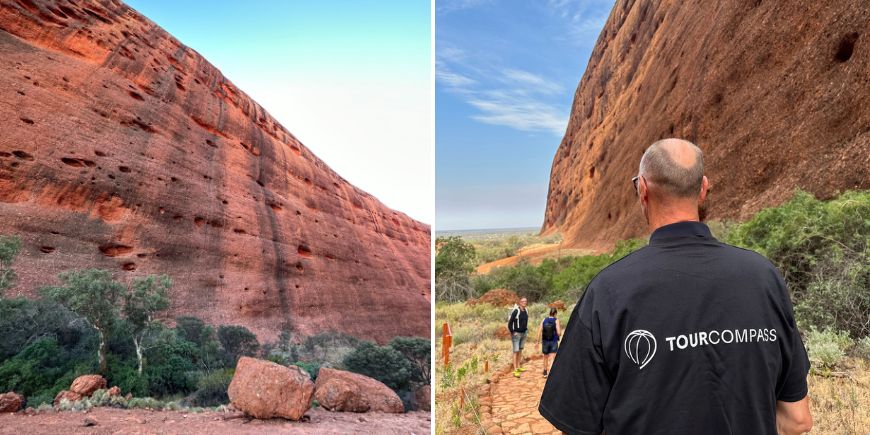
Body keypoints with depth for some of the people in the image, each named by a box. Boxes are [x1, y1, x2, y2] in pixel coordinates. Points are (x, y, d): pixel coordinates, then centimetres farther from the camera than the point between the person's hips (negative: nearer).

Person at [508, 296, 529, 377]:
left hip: (523, 333, 8)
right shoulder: (516, 311, -20)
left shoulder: (526, 311, 4)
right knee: (516, 351, -6)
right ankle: (515, 370, -4)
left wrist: (525, 330, 15)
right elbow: (510, 322, -18)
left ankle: (519, 367, 27)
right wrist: (512, 332, -15)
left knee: (520, 350, 16)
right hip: (516, 334, -8)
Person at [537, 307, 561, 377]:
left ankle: (545, 373, 36)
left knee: (546, 357, 22)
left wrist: (538, 341, 3)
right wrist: (560, 328, 8)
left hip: (545, 342, 3)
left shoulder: (544, 320, -1)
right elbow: (559, 333, -14)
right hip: (554, 342, -3)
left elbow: (539, 331, -4)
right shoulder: (556, 321, -10)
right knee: (552, 359, -4)